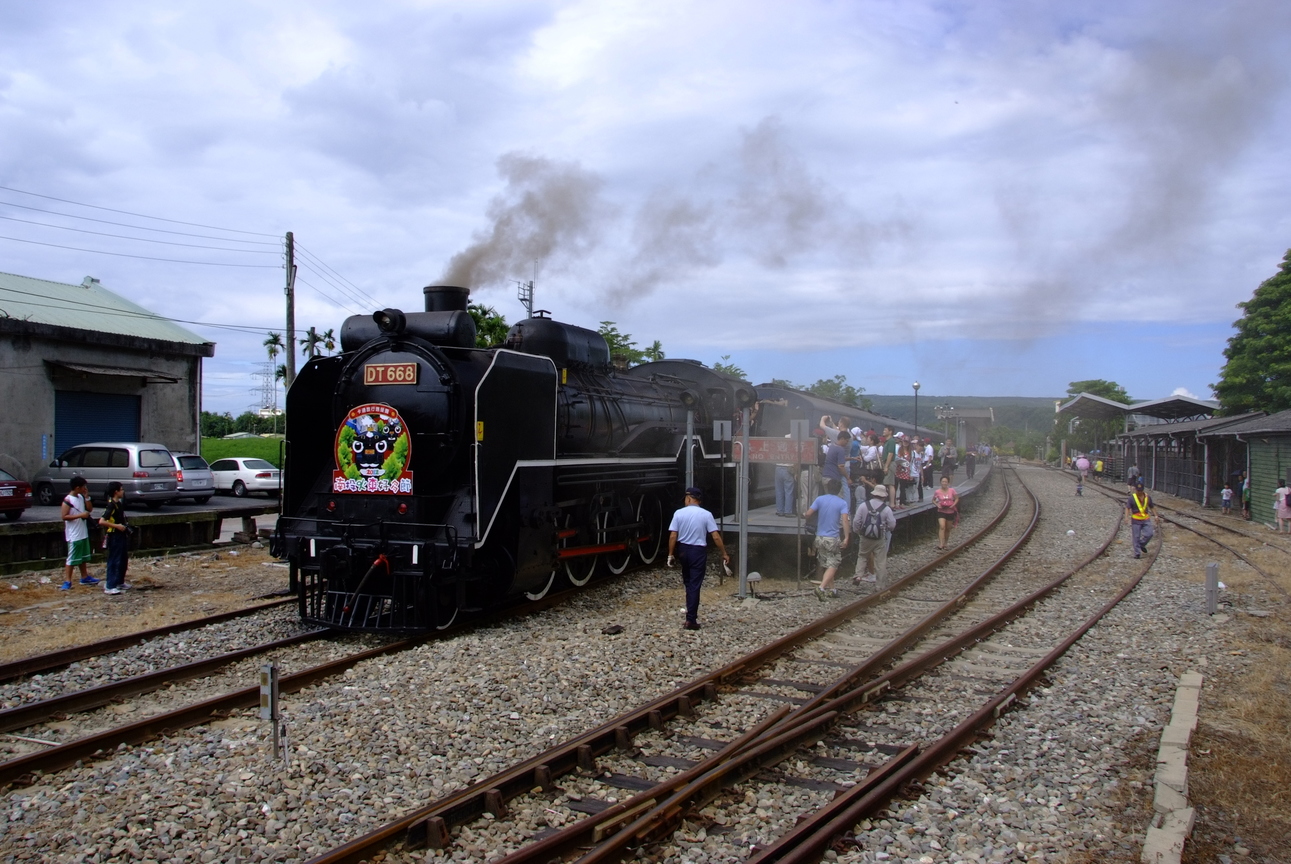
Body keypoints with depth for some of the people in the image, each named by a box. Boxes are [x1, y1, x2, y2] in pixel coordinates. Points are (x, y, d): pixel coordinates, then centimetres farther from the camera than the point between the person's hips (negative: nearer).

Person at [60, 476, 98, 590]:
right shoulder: (68, 500, -16)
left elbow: (90, 509, 14)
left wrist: (87, 497, 2)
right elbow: (64, 516, -20)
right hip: (73, 535, -8)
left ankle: (85, 577, 30)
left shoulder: (81, 497, 8)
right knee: (72, 559, -6)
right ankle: (67, 581, -2)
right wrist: (80, 515, -25)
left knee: (83, 556, 18)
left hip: (83, 533, 8)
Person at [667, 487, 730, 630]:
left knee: (688, 583, 20)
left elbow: (673, 536, -8)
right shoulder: (706, 515, -8)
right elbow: (716, 537, -9)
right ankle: (691, 620, -2)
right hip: (698, 551, -2)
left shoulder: (679, 513, -6)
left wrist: (670, 554, 0)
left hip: (683, 550, 2)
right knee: (694, 585, 0)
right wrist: (724, 553, 0)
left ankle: (691, 612, 32)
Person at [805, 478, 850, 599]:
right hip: (832, 539, -4)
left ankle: (832, 589, 22)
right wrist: (846, 538, -20)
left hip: (820, 538, 4)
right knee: (832, 566, -1)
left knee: (827, 565, 16)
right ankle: (821, 588, -18)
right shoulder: (842, 502, -6)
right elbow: (844, 521, -18)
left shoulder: (820, 499, 0)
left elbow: (808, 514, -7)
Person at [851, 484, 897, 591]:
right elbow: (892, 526, -3)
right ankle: (880, 584, 11)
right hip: (880, 539, -1)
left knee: (862, 556, 22)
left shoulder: (863, 506, -6)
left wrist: (857, 532, 13)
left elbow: (856, 521, -4)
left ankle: (859, 575, 7)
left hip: (865, 538, 1)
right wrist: (886, 528, 19)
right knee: (880, 561, 6)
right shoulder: (886, 509, -9)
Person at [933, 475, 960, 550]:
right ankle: (940, 544, -26)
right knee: (942, 527, -21)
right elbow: (933, 500, 7)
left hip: (950, 512, 2)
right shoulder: (937, 492, -7)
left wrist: (953, 505, -13)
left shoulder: (952, 490, -6)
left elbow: (957, 499, 4)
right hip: (941, 512, -2)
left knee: (948, 529, 13)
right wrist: (937, 505, -11)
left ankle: (945, 543, 31)